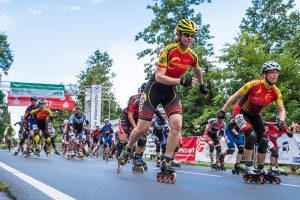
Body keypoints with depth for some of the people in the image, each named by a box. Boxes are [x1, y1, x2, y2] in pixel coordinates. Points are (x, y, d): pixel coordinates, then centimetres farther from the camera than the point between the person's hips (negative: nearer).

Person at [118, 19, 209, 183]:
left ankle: (166, 163, -9)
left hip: (171, 92, 4)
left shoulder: (192, 56, -5)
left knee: (177, 125, -18)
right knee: (143, 128, -3)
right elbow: (159, 77, -28)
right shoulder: (169, 51, -22)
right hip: (154, 88, -4)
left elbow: (197, 70, 20)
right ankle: (127, 150, 27)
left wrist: (202, 86, 30)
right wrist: (182, 81, -35)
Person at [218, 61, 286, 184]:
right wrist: (223, 110, -16)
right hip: (240, 112, -5)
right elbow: (235, 96, -17)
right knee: (251, 135, -27)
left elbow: (282, 110, -9)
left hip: (254, 115, 6)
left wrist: (281, 121, -30)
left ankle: (261, 169, 14)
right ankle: (248, 168, -17)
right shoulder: (254, 84, -27)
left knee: (263, 141, -3)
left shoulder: (276, 92, -13)